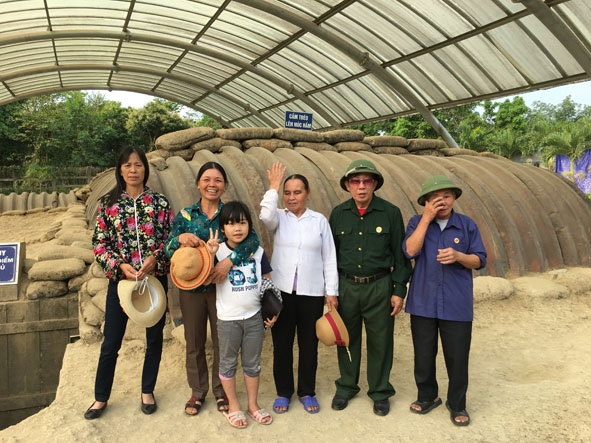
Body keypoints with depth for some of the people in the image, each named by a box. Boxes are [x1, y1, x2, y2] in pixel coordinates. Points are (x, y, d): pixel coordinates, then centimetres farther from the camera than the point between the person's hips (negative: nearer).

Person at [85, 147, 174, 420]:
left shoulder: (159, 202, 0)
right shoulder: (108, 203, 1)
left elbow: (171, 238, 0)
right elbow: (99, 243, -1)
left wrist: (155, 257, -18)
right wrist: (119, 265, -15)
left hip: (155, 278, 1)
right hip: (120, 279, 0)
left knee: (154, 338, 11)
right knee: (111, 343, 7)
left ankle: (147, 391, 31)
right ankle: (101, 398, 27)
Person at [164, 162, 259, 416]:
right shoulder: (185, 215, 0)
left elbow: (253, 239, -21)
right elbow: (168, 250, -5)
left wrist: (229, 260, -35)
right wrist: (180, 238, -27)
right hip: (191, 287, 1)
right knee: (194, 342, 13)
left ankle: (221, 391, 31)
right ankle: (197, 391, 32)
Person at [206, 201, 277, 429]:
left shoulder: (258, 251, -2)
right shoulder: (218, 251, -10)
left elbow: (268, 283, 6)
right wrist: (209, 255, -27)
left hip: (254, 317, 2)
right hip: (228, 319, -2)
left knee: (253, 363, 16)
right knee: (228, 363, 12)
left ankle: (253, 405, 32)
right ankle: (234, 407, 30)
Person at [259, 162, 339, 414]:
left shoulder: (320, 220, 2)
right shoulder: (279, 218, 1)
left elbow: (329, 258, 3)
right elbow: (265, 216, -24)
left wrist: (332, 291, 0)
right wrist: (273, 187, -14)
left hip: (312, 292, 0)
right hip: (281, 291, 0)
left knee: (309, 344, 11)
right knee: (282, 343, 10)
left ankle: (307, 392, 29)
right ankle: (283, 392, 28)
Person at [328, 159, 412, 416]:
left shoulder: (390, 213, -6)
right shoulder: (338, 214, 0)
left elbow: (400, 255, -2)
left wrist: (399, 291, -4)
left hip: (379, 287, -2)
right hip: (346, 286, 2)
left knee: (380, 342, 10)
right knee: (347, 339, 14)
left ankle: (380, 392, 29)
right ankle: (346, 387, 34)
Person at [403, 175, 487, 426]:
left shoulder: (467, 225, 1)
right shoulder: (417, 222, 0)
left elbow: (480, 260, 2)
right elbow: (410, 251, -16)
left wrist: (458, 256, -19)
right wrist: (427, 218, -17)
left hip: (457, 305, 0)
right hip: (423, 302, 0)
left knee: (457, 357, 8)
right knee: (423, 355, 14)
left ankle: (457, 405, 29)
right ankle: (427, 396, 36)